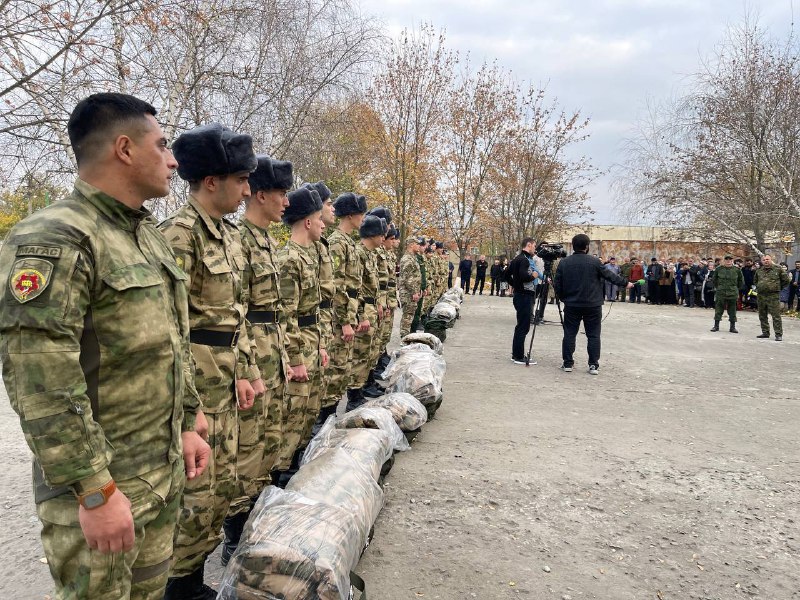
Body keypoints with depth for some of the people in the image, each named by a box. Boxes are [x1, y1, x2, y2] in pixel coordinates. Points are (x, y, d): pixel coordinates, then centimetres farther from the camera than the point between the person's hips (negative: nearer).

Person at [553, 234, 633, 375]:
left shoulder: (564, 263, -1)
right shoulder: (594, 262, -8)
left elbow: (558, 285, 2)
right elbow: (609, 275, 1)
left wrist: (563, 298, 18)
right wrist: (625, 283, 16)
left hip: (571, 305, 2)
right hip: (593, 305, -2)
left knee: (569, 334, 10)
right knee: (593, 335, 7)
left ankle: (567, 363, 13)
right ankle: (594, 365, 8)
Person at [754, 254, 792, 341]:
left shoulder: (778, 269, -1)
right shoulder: (759, 271, 12)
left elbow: (787, 280, 5)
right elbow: (755, 281, 29)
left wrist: (777, 286, 7)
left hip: (773, 296, -5)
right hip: (761, 296, 5)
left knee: (776, 316, -8)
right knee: (762, 316, 11)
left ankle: (778, 334, -5)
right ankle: (765, 332, 21)